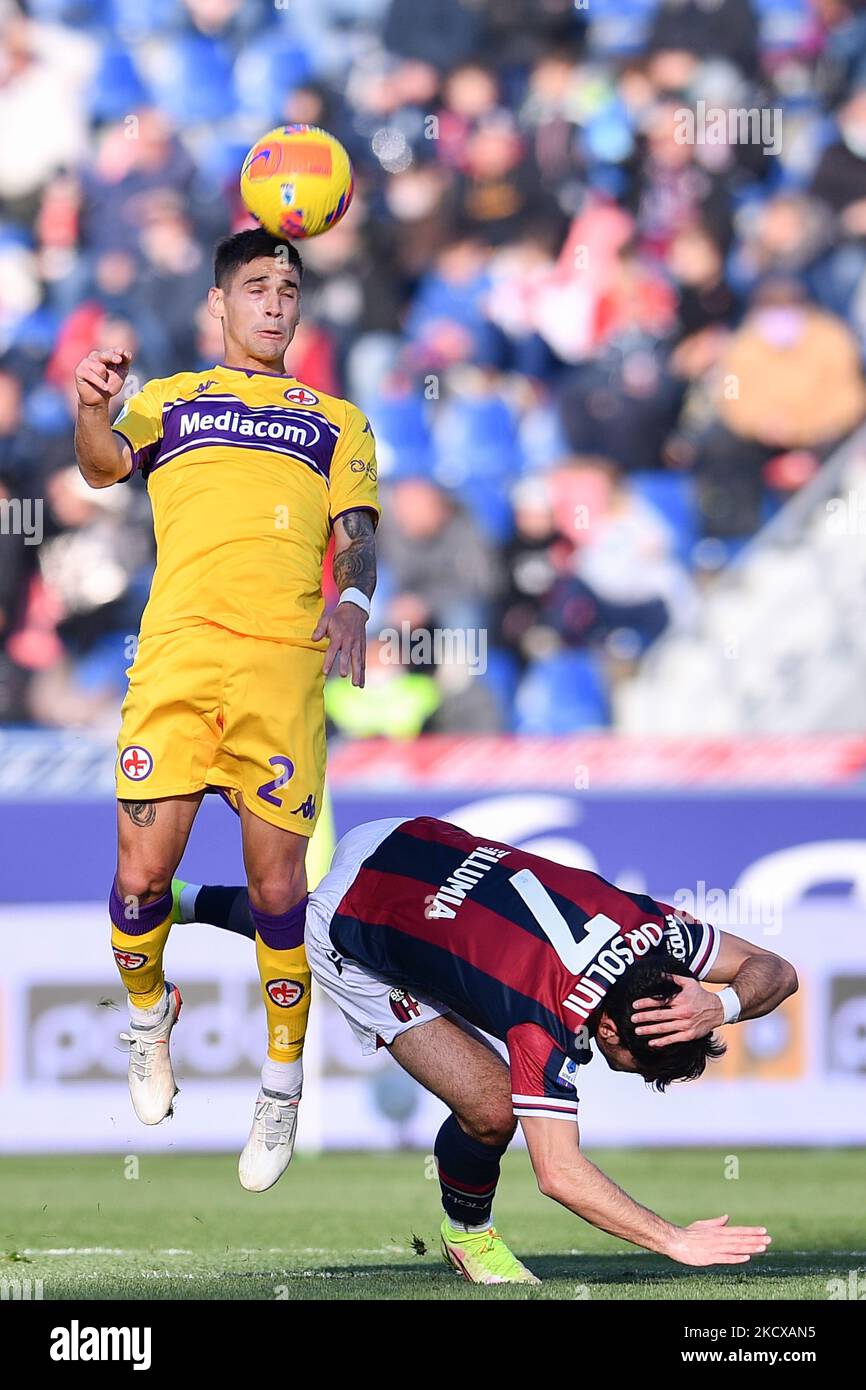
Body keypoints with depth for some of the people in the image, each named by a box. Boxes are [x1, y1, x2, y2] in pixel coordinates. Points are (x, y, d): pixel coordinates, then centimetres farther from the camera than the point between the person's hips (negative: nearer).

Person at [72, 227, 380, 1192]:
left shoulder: (337, 420, 23)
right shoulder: (169, 399, 21)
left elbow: (356, 534, 12)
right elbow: (107, 467, 3)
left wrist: (352, 598, -11)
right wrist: (91, 409, -20)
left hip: (284, 657, 0)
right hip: (177, 650, 0)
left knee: (276, 880, -6)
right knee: (142, 872, -8)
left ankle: (283, 1079, 10)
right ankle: (146, 1012, 22)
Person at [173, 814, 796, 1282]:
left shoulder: (656, 930, -25)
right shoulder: (547, 1023, -39)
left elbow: (777, 970, -14)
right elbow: (559, 1173, -39)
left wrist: (722, 1006, -36)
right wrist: (673, 1240, -42)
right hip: (348, 945, -7)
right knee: (490, 1109, -17)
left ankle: (192, 902, 68)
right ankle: (467, 1236, 12)